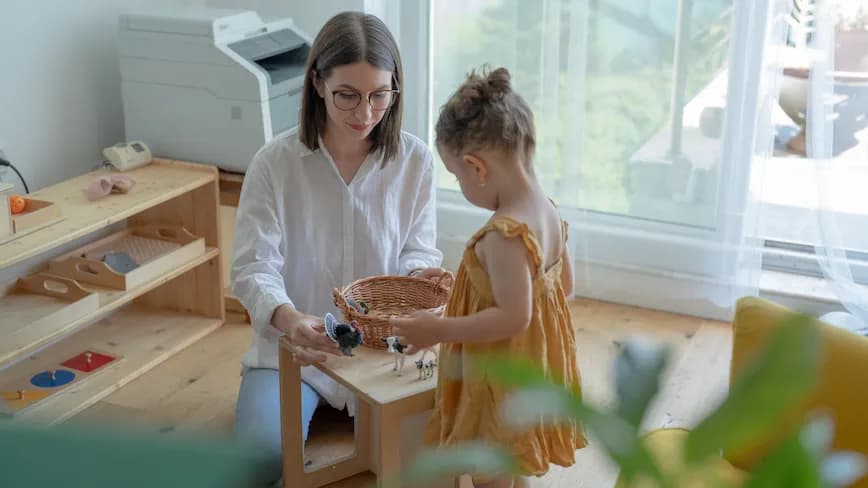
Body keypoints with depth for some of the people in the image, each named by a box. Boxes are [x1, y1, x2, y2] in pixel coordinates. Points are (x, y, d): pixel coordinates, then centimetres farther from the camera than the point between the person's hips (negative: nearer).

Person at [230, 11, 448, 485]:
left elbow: (419, 249, 1)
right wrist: (289, 319, -36)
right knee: (262, 450, -23)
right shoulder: (275, 162, -11)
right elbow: (253, 267, -14)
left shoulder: (415, 159, -5)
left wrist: (419, 275, -24)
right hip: (293, 343, -1)